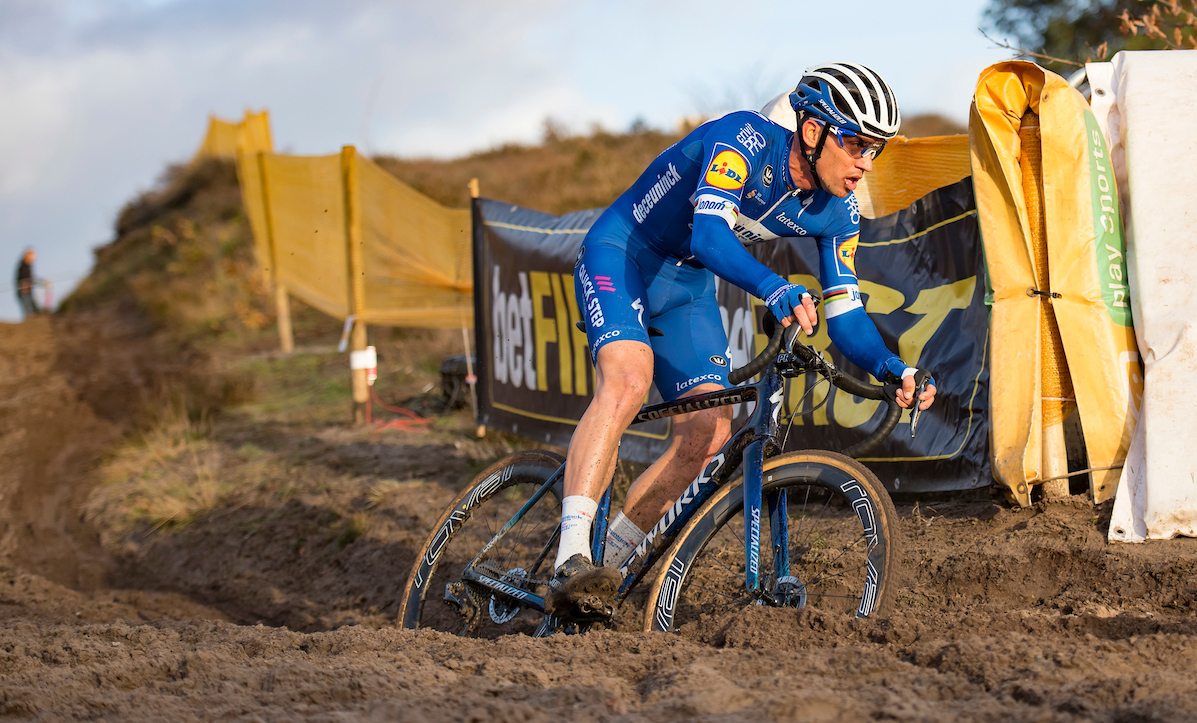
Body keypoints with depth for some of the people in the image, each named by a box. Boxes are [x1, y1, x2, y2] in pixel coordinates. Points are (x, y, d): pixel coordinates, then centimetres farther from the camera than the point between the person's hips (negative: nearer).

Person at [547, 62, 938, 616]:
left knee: (708, 435, -9)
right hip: (620, 253, -7)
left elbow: (844, 316, -5)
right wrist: (774, 289, -60)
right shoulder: (742, 139, -28)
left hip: (686, 288, 7)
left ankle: (608, 562, 7)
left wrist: (889, 368, -26)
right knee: (628, 379, -32)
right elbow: (710, 234, -42)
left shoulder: (837, 214, -7)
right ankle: (570, 562, -40)